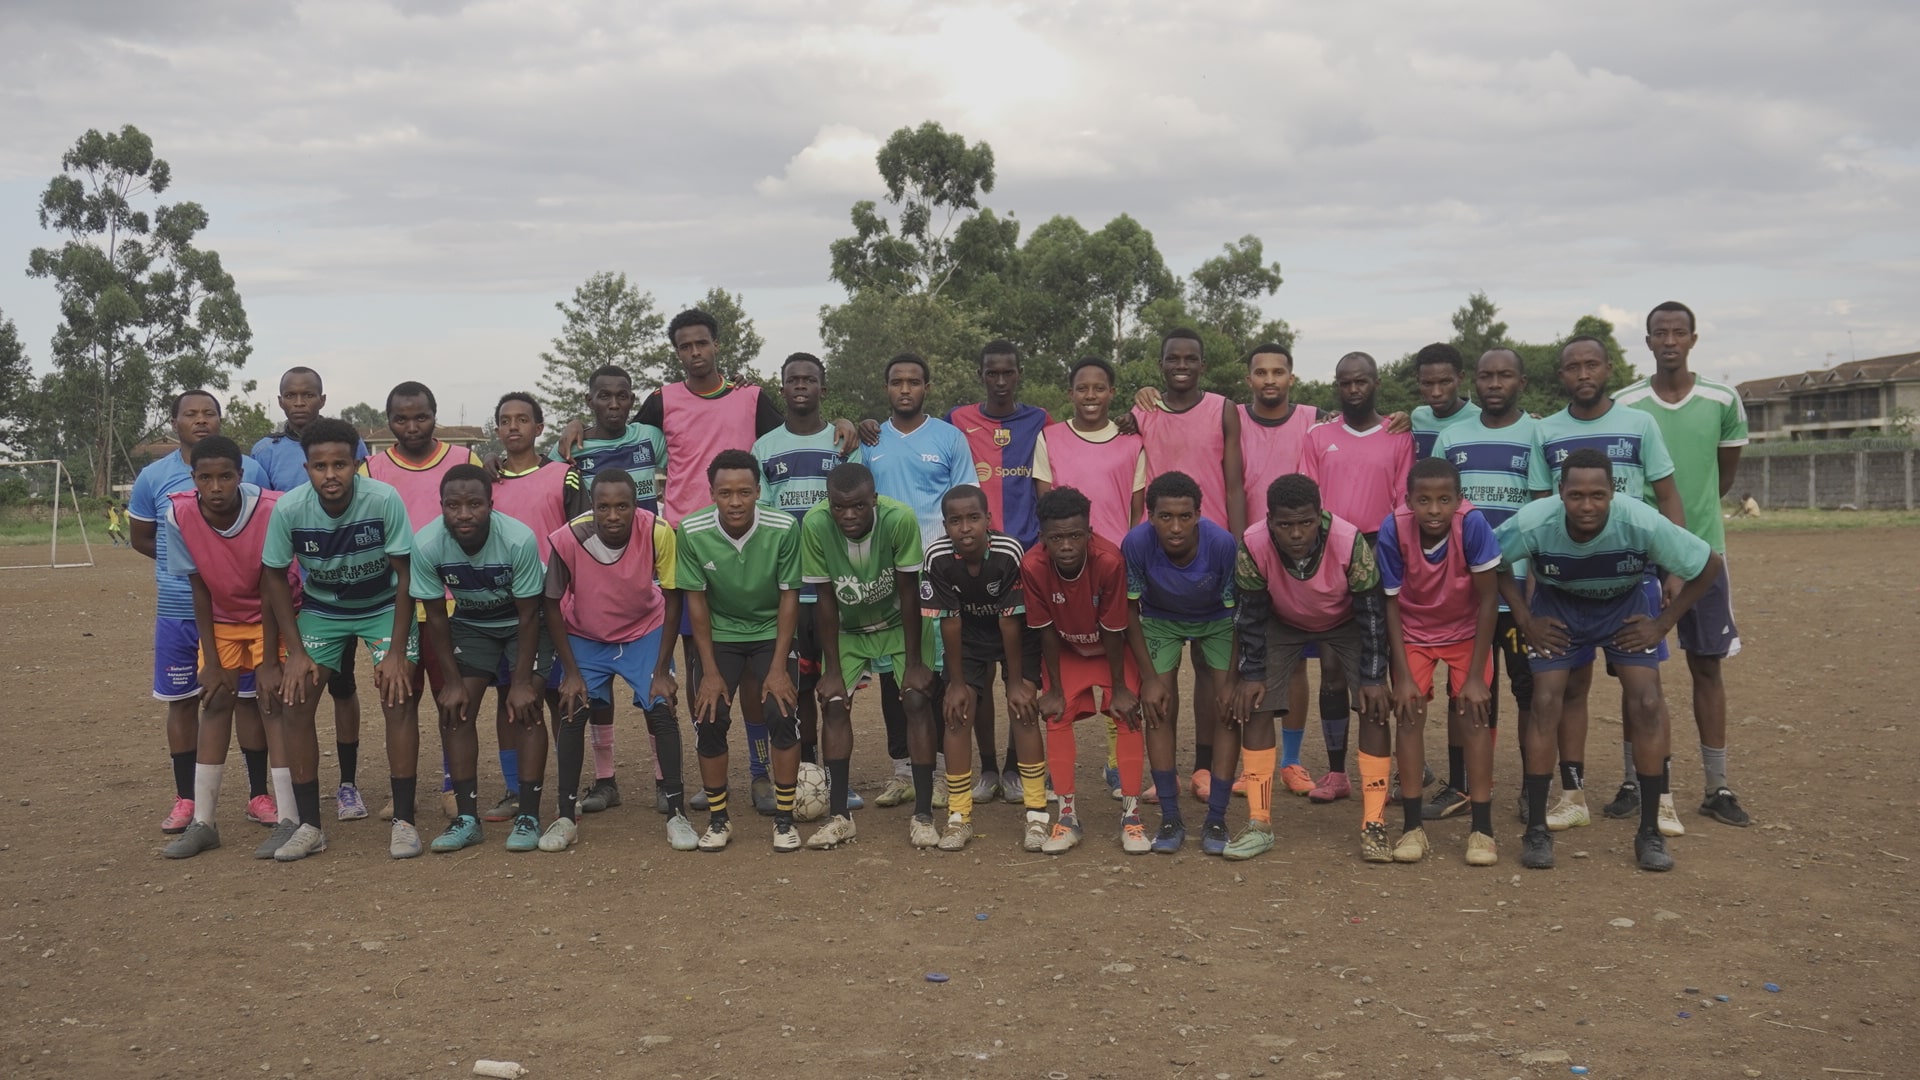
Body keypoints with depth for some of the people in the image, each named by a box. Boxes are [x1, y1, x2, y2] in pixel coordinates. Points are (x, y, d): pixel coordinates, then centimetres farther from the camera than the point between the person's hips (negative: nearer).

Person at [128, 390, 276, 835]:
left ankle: (259, 795, 15)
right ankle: (185, 799, 20)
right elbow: (140, 538, 12)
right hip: (178, 610, 1)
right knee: (182, 699, 8)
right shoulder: (153, 477, 1)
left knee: (249, 695, 4)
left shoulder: (250, 470, -1)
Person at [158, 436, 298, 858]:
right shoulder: (180, 515, -21)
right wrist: (212, 662, -9)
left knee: (276, 698, -12)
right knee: (216, 699, -2)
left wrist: (270, 661, -19)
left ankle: (287, 819, -11)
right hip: (222, 619, 3)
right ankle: (202, 822, 6)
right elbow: (200, 590, -11)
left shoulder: (270, 510, -29)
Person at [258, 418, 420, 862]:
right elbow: (274, 578, -8)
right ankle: (309, 826, 2)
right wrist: (295, 652, -12)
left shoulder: (384, 500, -29)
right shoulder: (288, 508, -23)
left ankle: (404, 821, -5)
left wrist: (397, 651, -21)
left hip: (384, 607, -2)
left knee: (398, 699, -16)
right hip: (320, 610, 2)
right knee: (294, 700, -9)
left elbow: (404, 574, -19)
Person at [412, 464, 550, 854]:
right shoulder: (425, 545, -26)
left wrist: (522, 682, -21)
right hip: (470, 622, 3)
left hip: (524, 621, -3)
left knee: (526, 708, -15)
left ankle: (528, 815, -7)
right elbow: (435, 617, -13)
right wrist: (452, 681, -12)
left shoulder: (519, 540, -33)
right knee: (455, 709, -8)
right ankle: (467, 817, 0)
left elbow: (528, 615, -22)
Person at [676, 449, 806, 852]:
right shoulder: (692, 532, -19)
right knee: (709, 718, -10)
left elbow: (789, 597, -12)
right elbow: (696, 600, -9)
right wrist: (710, 671, -11)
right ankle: (718, 818, 9)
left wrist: (778, 668, -14)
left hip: (771, 633, -1)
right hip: (718, 635, 1)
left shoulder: (784, 528, -22)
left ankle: (784, 818, 1)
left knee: (783, 713, -15)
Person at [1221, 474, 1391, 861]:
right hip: (1281, 623, 1)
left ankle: (1374, 825, -2)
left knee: (1375, 706, -13)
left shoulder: (1350, 542, -36)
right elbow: (1250, 615, -17)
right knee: (1255, 705, -9)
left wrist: (1373, 677, -20)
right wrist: (1251, 674, -15)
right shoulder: (1252, 545, -33)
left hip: (1345, 622, -1)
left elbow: (1371, 612, -22)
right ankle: (1259, 824, 1)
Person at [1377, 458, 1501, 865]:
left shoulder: (1473, 524, -30)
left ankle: (1482, 828, -2)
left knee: (1473, 713, -11)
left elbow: (1488, 600, -20)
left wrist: (1476, 676, -18)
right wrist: (1402, 676, -17)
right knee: (1409, 713, -9)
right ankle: (1413, 826, 0)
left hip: (1467, 630, -1)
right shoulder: (1393, 530, -27)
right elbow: (1391, 604, -16)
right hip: (1412, 632, 1)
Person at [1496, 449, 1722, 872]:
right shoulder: (1534, 522, -32)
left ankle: (1650, 832, 2)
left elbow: (1709, 566, -17)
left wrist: (1663, 624, -14)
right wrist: (1527, 620, -13)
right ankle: (1536, 830, -2)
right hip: (1557, 607, 0)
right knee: (1545, 702, -12)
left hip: (1626, 606, 0)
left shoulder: (1642, 523, -33)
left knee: (1646, 704, -12)